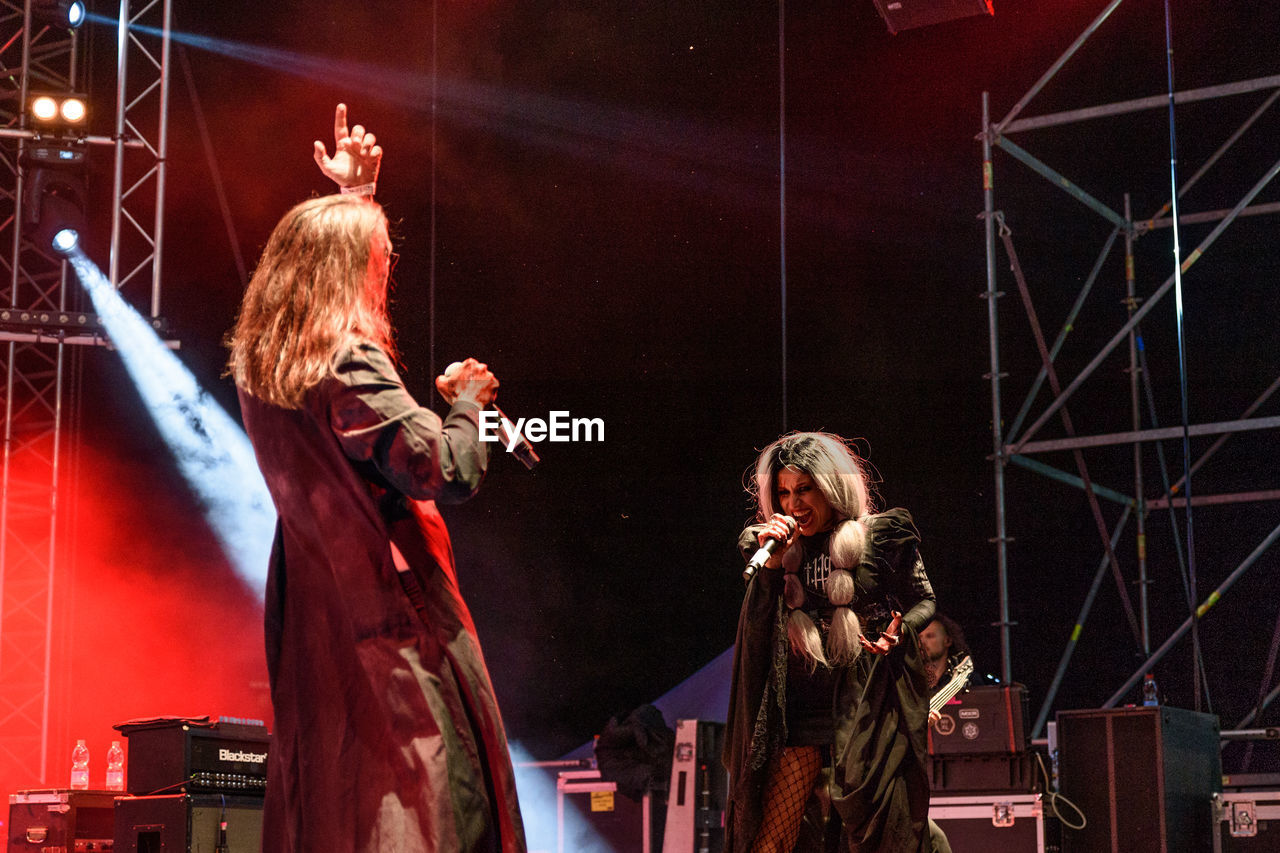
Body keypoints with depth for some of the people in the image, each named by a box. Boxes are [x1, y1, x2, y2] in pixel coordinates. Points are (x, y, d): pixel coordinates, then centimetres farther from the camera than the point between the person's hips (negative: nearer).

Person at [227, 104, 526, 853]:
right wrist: (468, 399, -6)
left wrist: (353, 195, 29)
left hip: (314, 615, 9)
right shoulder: (349, 368, -18)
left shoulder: (264, 363, 8)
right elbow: (449, 472, -23)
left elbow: (323, 254, 29)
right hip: (389, 620, -9)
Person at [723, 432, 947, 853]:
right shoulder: (779, 547, 11)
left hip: (868, 702, -3)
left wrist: (899, 631, -12)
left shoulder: (881, 535, 2)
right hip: (803, 705, 3)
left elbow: (924, 601, 9)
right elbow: (757, 631, 5)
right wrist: (771, 564, -8)